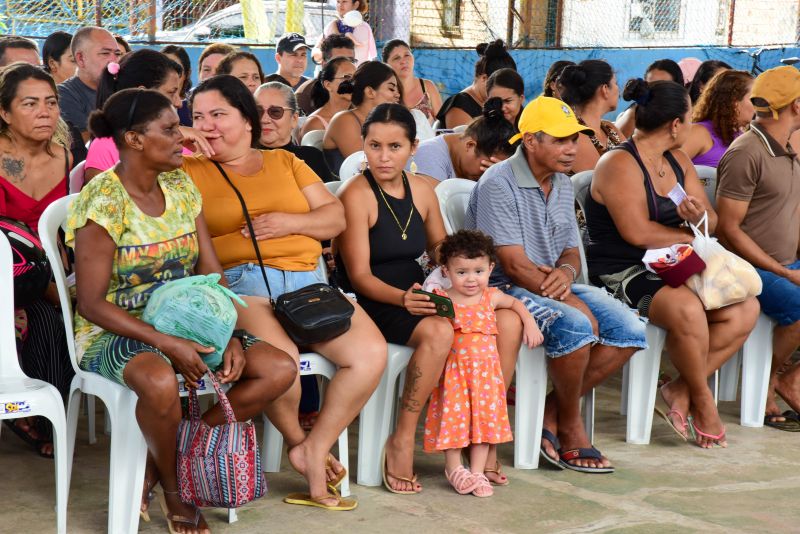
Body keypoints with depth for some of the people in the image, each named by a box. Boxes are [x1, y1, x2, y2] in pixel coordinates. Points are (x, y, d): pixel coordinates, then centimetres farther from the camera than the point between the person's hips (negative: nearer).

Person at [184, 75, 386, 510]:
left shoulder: (285, 162, 23)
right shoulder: (189, 171, 15)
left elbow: (335, 217, 16)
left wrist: (289, 222, -1)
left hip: (307, 280, 4)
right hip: (238, 284, -4)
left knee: (371, 353, -20)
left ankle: (316, 449, -3)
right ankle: (295, 440, -1)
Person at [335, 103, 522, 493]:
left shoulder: (421, 190, 11)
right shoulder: (356, 194, -10)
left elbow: (440, 249, 23)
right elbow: (359, 275, -14)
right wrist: (402, 298, -31)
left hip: (416, 297, 7)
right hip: (370, 305, -7)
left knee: (508, 322, -13)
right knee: (438, 331, -37)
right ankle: (401, 442, -24)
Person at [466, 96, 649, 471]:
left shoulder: (563, 185, 12)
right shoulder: (498, 184, -14)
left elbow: (571, 252, 16)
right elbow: (515, 264, -19)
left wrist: (566, 272, -11)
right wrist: (572, 301, -21)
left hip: (553, 285, 8)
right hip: (504, 289, -8)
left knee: (630, 330, -10)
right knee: (576, 326, -34)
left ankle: (550, 413, -6)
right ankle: (570, 427, -11)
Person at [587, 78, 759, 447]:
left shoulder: (678, 161, 14)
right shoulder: (619, 164, -12)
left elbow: (712, 221, 13)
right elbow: (638, 233, -21)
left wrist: (698, 216, -13)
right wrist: (689, 236, -5)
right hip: (622, 274, -9)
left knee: (745, 310, -9)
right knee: (688, 309, -35)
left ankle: (681, 389, -6)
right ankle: (702, 399, -11)